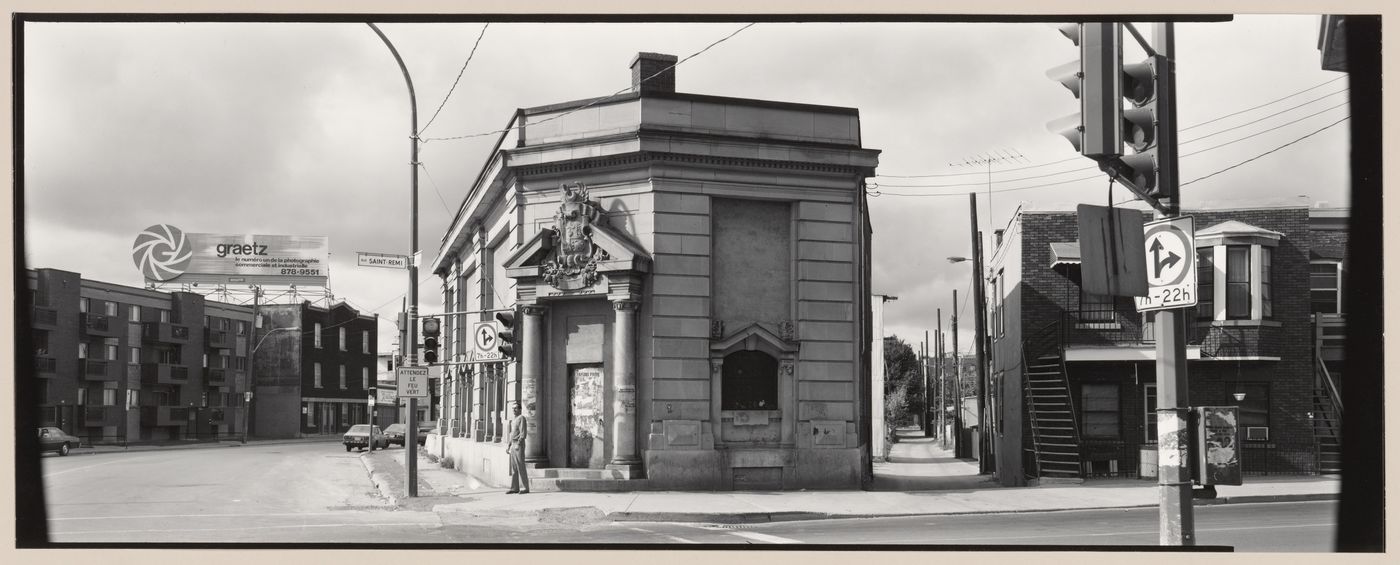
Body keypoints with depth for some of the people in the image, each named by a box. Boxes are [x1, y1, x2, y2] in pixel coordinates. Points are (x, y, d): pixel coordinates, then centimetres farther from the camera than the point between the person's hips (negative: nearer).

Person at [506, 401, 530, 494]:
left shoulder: (521, 418, -8)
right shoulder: (513, 420, 19)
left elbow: (523, 433, -16)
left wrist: (518, 444, -23)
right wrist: (509, 445, 21)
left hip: (519, 445, -9)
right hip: (513, 445, 9)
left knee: (520, 467, -10)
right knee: (514, 467, 8)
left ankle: (525, 488, -9)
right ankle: (515, 488, 10)